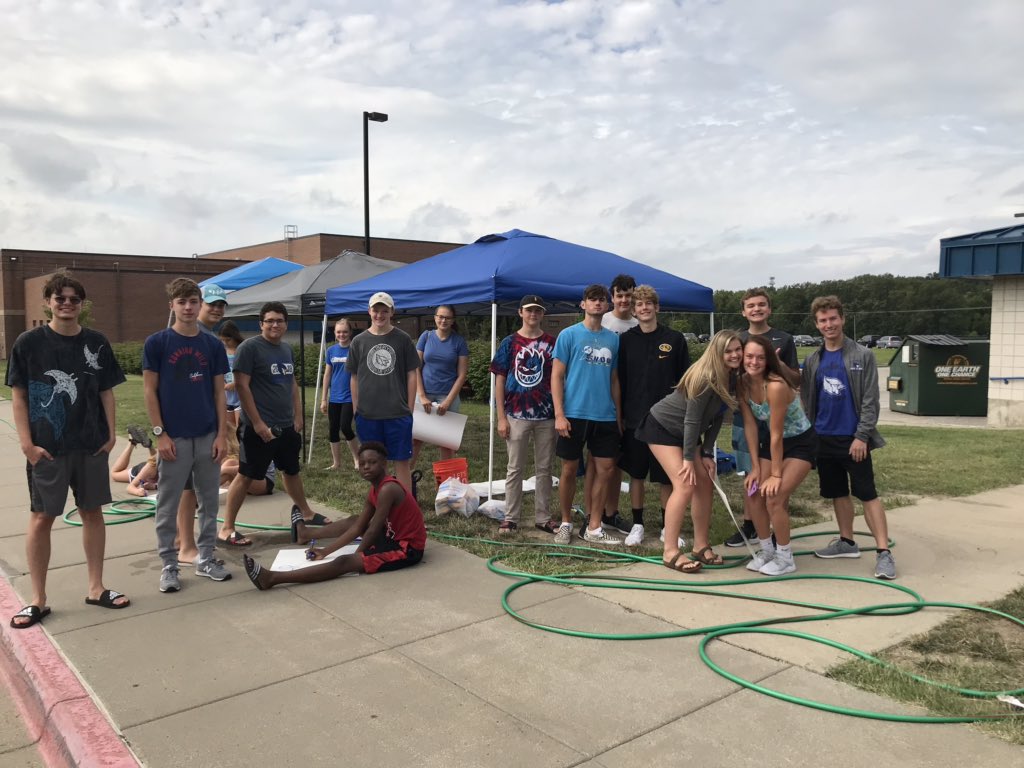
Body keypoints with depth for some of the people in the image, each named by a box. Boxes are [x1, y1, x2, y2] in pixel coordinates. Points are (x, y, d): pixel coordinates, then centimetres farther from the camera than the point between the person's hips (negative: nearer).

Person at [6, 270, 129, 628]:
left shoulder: (96, 342, 3)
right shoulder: (29, 343, -3)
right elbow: (18, 397, -2)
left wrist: (110, 434, 1)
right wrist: (27, 443, -8)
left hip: (91, 445, 2)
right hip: (47, 448, -2)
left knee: (92, 512, 9)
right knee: (41, 518, 4)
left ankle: (96, 588, 21)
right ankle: (37, 600, 15)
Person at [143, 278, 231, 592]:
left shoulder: (213, 345, 5)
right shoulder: (156, 343, -3)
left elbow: (219, 392, 5)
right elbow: (150, 391, -3)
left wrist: (222, 434, -1)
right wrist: (160, 434, -9)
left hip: (208, 437, 3)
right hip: (174, 438, -3)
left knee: (209, 501, 10)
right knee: (168, 505, 6)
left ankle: (205, 558, 24)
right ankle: (169, 564, 18)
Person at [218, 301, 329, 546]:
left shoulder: (286, 349, 11)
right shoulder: (249, 347, -11)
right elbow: (241, 385, -16)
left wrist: (298, 416, 12)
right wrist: (257, 423, -19)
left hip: (287, 426, 7)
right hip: (260, 427, -7)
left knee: (291, 470, 22)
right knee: (246, 475, -3)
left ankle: (305, 512, 39)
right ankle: (226, 529, 6)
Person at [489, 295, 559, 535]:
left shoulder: (551, 343, 5)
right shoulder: (510, 343, 2)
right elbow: (499, 381, 2)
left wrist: (560, 413, -2)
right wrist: (501, 418, -4)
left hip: (546, 416, 1)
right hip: (516, 416, -1)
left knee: (544, 469, 9)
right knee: (515, 469, 6)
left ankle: (543, 517, 18)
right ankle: (511, 517, 14)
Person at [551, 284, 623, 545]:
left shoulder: (613, 338, 11)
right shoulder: (569, 335, 0)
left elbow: (614, 379, 16)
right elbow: (557, 376, -4)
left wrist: (618, 415, 13)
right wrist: (559, 414, -11)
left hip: (605, 416, 4)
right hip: (574, 414, -4)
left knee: (605, 469, 3)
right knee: (569, 469, 4)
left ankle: (594, 528, 16)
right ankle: (566, 523, 21)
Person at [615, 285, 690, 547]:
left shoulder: (675, 339, 1)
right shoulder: (626, 340, 3)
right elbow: (620, 380, 5)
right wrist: (620, 415, 2)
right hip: (635, 419, 1)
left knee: (668, 476, 6)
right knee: (636, 474, 9)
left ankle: (667, 527, 20)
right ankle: (637, 525, 20)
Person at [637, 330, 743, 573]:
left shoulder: (732, 378, -4)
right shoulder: (705, 378, -28)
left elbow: (717, 417, 0)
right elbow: (692, 420, -26)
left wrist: (707, 454, -4)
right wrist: (689, 458, -21)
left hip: (686, 432, 9)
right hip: (661, 426, -9)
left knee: (705, 482, 4)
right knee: (685, 485, -17)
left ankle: (701, 547, 15)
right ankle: (670, 552, -10)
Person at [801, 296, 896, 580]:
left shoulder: (862, 356, -4)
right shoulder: (813, 361, 9)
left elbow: (870, 400, -9)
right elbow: (806, 401, 11)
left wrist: (862, 436, -16)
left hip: (853, 438, -5)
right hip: (824, 439, 5)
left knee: (867, 493, -6)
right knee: (837, 493, 13)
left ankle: (883, 552, -5)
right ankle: (847, 542, 26)